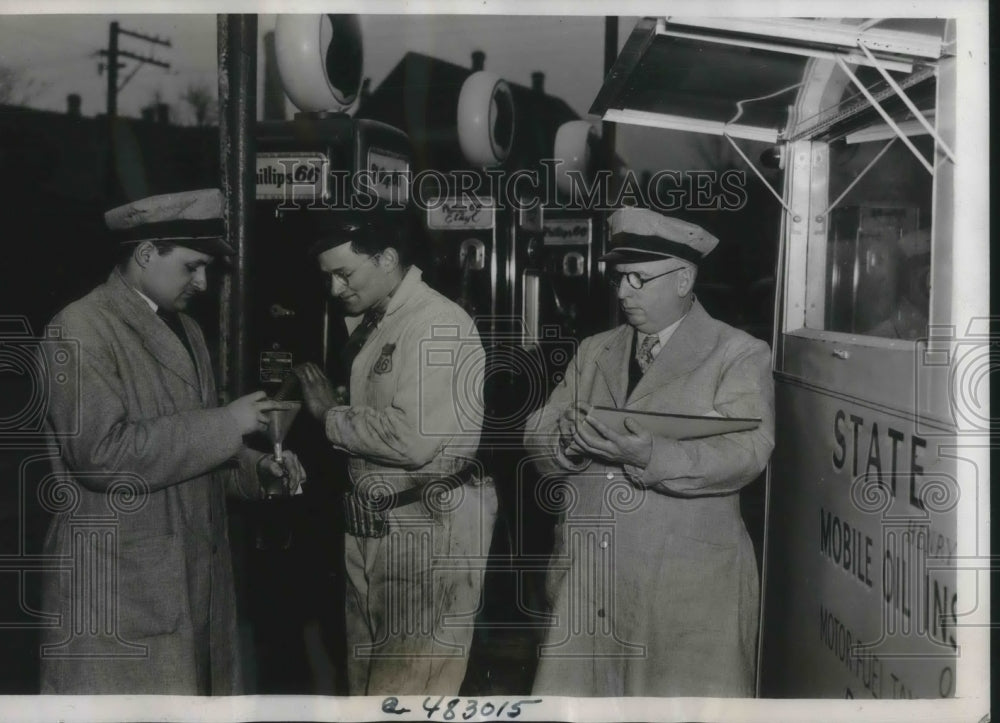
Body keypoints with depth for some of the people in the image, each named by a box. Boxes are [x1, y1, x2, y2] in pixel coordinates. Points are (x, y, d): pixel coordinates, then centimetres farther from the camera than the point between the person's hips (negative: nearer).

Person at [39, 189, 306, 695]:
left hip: (192, 573, 8)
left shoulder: (186, 329, 15)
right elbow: (102, 452, -23)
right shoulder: (82, 328, -12)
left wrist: (257, 467, 4)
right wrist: (224, 424, -18)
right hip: (116, 585, -8)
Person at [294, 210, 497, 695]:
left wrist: (331, 415, -13)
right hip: (373, 525, 9)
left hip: (430, 529, -9)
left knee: (413, 687, -1)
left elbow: (415, 439, -26)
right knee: (369, 679, 17)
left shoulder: (438, 327, -16)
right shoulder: (370, 325, 12)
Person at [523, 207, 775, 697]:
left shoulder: (739, 355, -1)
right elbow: (536, 436, 8)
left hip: (687, 590, -4)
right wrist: (570, 441, -16)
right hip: (587, 582, 4)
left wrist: (653, 457, -31)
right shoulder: (593, 351, 15)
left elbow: (746, 452, -16)